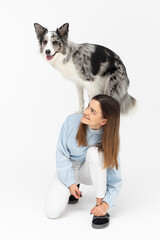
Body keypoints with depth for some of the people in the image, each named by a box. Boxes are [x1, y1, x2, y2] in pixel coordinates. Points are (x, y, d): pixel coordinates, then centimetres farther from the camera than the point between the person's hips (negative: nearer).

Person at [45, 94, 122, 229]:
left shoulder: (108, 141, -26)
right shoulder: (72, 121, -24)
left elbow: (115, 180, -21)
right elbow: (61, 153, -14)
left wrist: (106, 204, -34)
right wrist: (70, 183, -17)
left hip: (90, 172, -1)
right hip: (67, 170, 2)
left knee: (94, 151, -36)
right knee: (53, 212, -18)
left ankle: (99, 204, -24)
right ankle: (72, 189, 17)